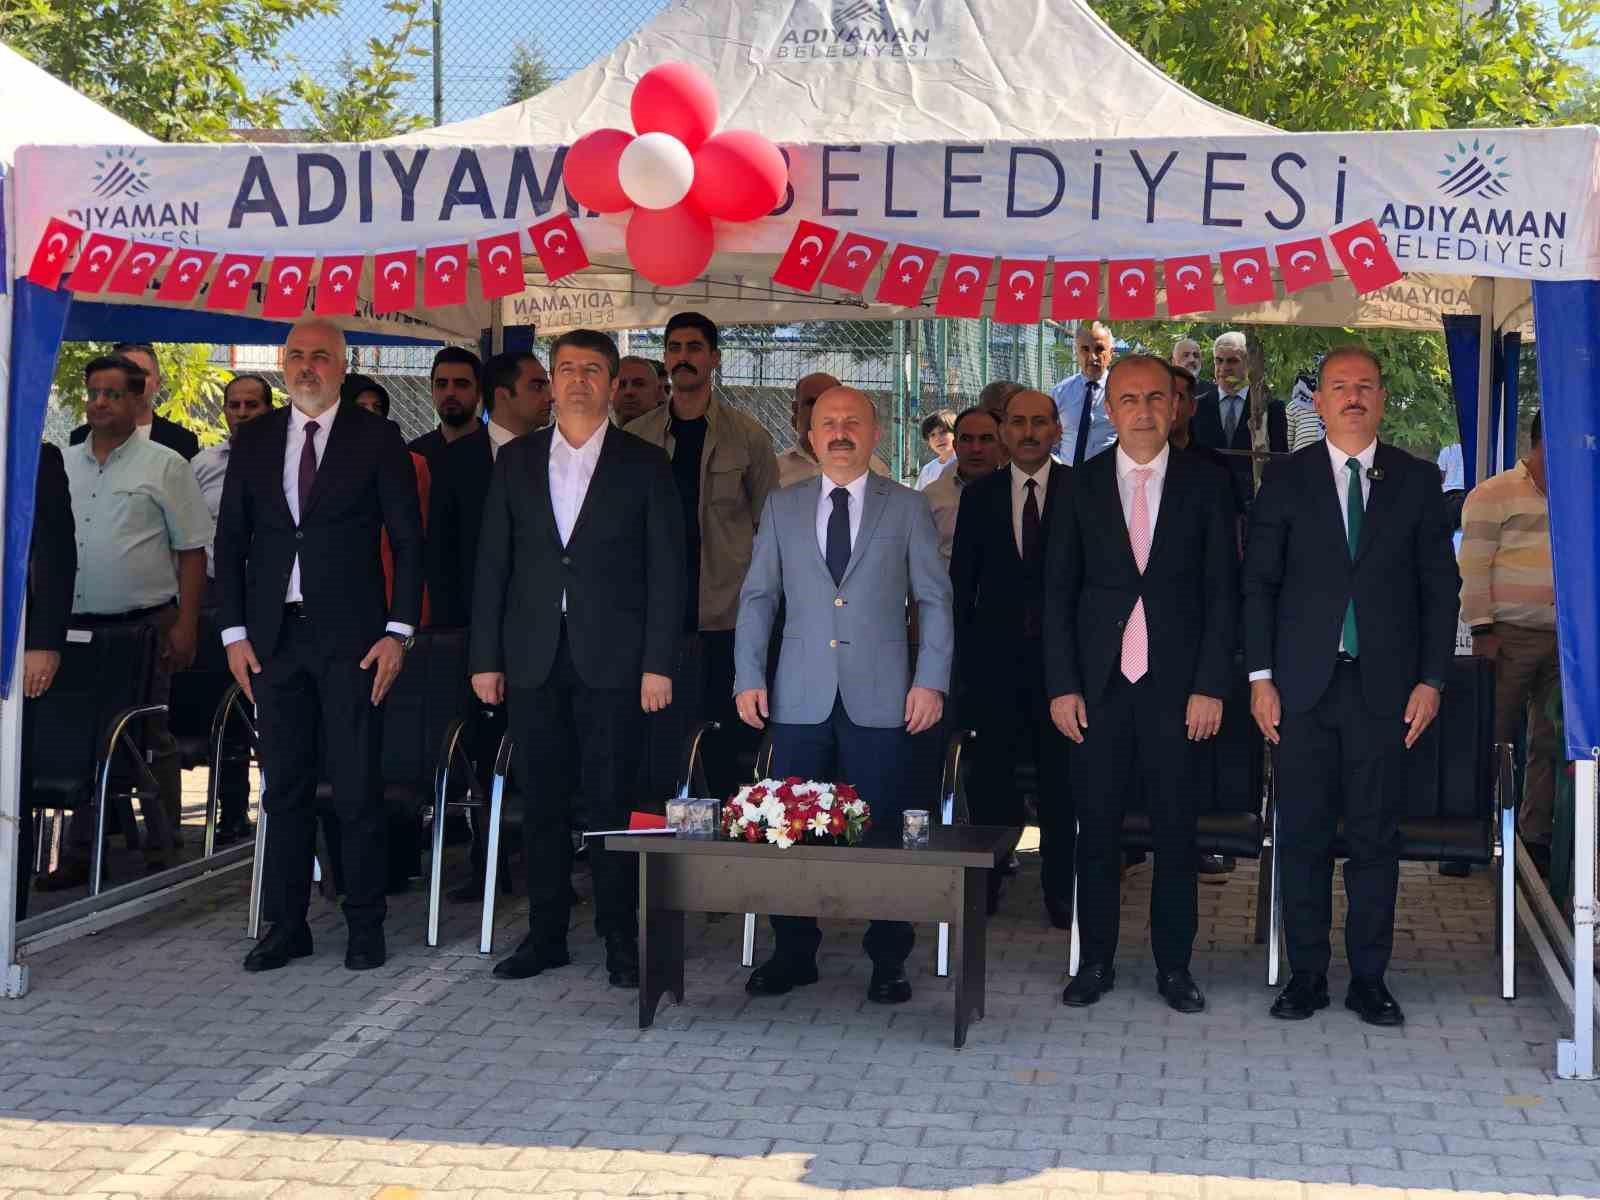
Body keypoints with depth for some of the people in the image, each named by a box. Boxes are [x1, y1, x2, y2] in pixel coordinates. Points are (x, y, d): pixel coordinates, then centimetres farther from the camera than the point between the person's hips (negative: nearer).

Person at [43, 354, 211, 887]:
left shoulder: (164, 466, -1)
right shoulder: (61, 465, 12)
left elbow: (192, 550, -2)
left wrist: (185, 624, -8)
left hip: (144, 623, -4)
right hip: (74, 625, 4)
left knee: (151, 741, 2)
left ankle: (163, 856, 11)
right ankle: (81, 853, 16)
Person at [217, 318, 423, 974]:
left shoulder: (377, 437, 0)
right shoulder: (254, 439, 10)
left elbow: (407, 539, -1)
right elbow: (231, 539, 11)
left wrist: (399, 631, -7)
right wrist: (234, 631, 4)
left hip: (351, 636, -3)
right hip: (273, 636, 3)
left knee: (357, 788, 0)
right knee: (284, 788, 8)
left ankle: (365, 926, 10)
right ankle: (286, 925, 17)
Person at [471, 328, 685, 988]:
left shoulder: (645, 464, 3)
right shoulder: (516, 459, 10)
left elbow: (666, 569, 0)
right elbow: (493, 562, 9)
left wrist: (659, 663, -7)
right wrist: (485, 657, 3)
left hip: (611, 658, -2)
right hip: (532, 658, 3)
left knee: (611, 801, -1)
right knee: (542, 801, 7)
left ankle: (620, 939, 9)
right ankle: (545, 934, 17)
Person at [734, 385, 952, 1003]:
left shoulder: (907, 507, 6)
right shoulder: (782, 506, 11)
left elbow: (934, 599, 4)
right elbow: (757, 596, 11)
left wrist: (931, 681, -5)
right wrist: (748, 676, 3)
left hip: (880, 697, -2)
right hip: (800, 697, 2)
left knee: (882, 829, 2)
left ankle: (888, 960, 13)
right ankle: (793, 953, 16)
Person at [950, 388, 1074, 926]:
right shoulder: (980, 495, 7)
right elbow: (962, 580, 8)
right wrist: (963, 653, 3)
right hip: (996, 654, 2)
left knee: (1060, 772, 5)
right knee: (990, 769, 6)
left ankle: (1059, 887, 15)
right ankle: (986, 878, 19)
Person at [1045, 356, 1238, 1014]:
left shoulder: (1205, 484, 4)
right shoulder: (1082, 485, 6)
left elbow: (1223, 591, 2)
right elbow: (1058, 592, 6)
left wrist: (1211, 686, -5)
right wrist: (1062, 685, -2)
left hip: (1176, 685, -1)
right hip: (1099, 686, 1)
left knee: (1175, 831, 4)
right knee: (1097, 829, 5)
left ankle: (1173, 965, 15)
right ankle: (1096, 961, 17)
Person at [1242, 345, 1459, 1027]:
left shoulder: (1417, 480, 7)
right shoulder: (1285, 481, 6)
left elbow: (1440, 585, 7)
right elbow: (1258, 582, 4)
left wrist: (1431, 680, -1)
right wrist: (1260, 677, -3)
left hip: (1384, 685, 0)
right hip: (1304, 686, 0)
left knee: (1376, 836, 3)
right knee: (1302, 835, 3)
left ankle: (1369, 978, 12)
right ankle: (1306, 975, 12)